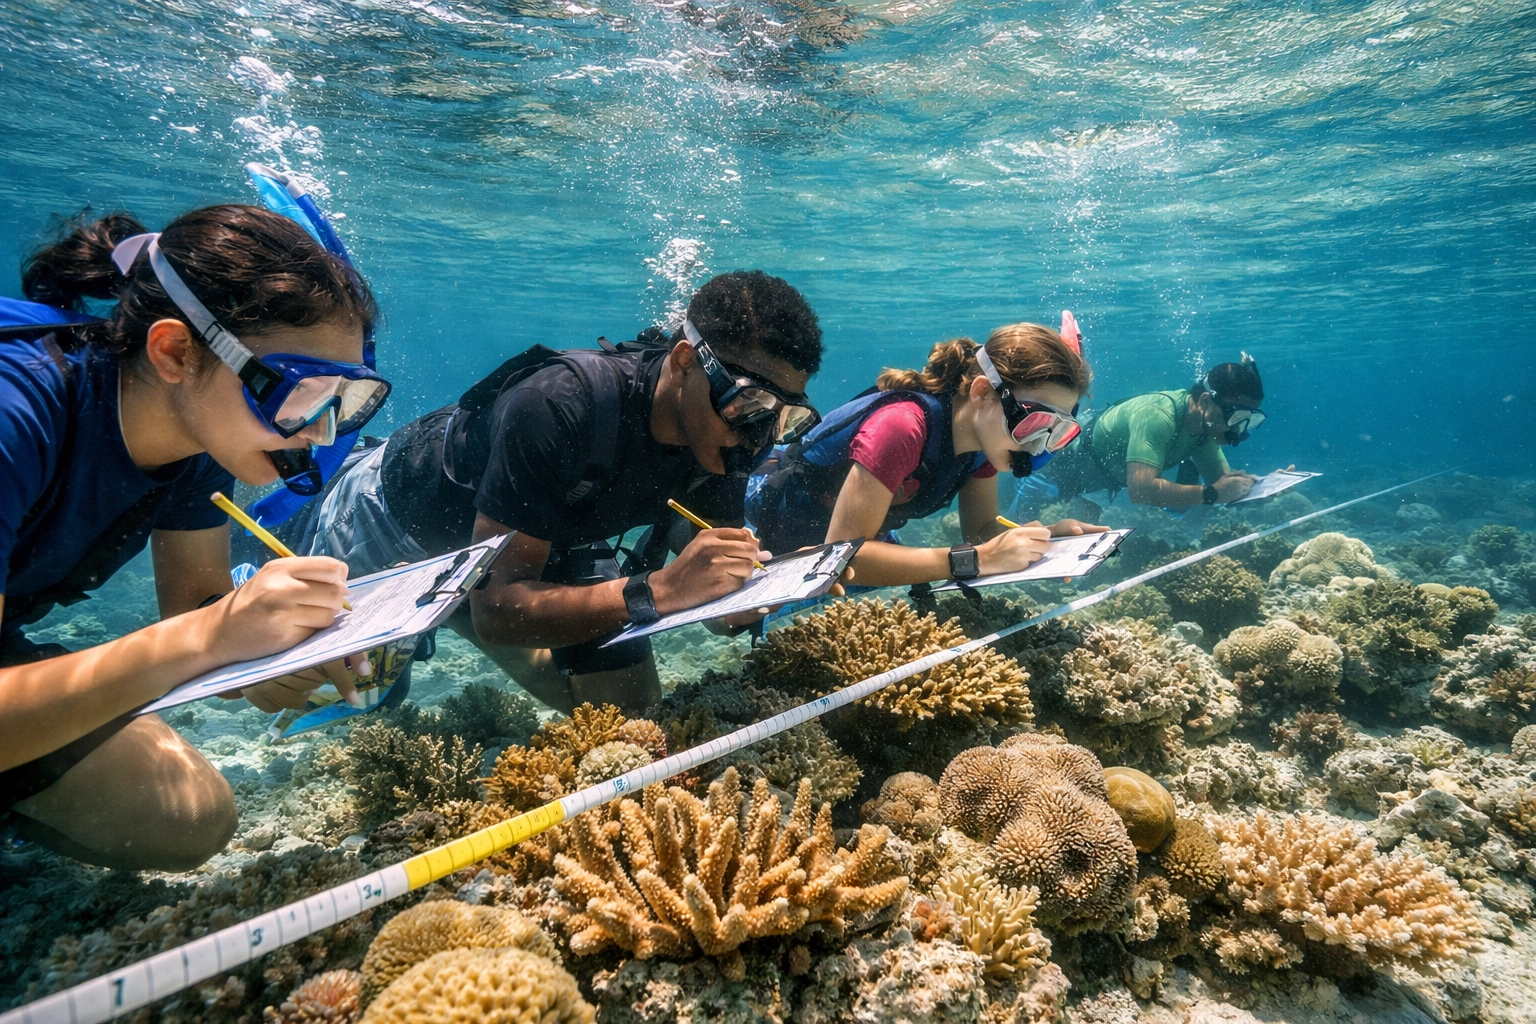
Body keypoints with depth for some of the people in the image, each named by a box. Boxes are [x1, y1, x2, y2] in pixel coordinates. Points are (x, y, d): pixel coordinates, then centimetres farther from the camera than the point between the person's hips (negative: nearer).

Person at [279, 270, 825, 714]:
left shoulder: (724, 437, -22)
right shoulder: (561, 404, -42)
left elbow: (718, 582, -15)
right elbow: (494, 611, -43)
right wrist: (657, 589, -54)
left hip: (540, 548, 5)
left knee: (629, 705, 1)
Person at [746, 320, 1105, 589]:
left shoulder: (985, 431, -13)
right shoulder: (902, 428, -38)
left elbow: (981, 529, -3)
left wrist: (1045, 537, -23)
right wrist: (976, 559, -44)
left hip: (857, 538, 6)